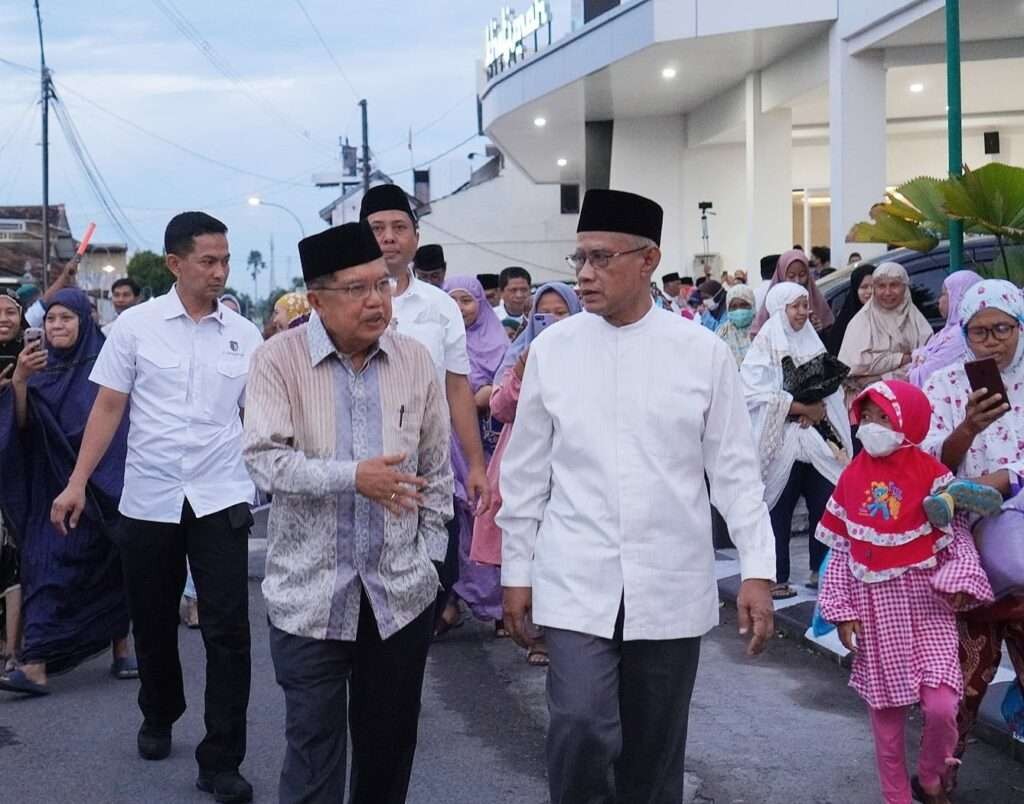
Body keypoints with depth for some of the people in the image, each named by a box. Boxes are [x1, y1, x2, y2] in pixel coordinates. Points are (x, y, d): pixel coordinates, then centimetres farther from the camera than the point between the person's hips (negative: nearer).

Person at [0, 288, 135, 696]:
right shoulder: (40, 367, 7)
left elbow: (122, 426, -3)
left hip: (99, 487, -2)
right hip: (52, 487, 3)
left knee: (111, 567, 4)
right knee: (44, 564, -5)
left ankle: (122, 651, 18)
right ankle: (36, 666, -6)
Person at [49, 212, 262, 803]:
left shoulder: (245, 335, 3)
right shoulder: (137, 324, -1)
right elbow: (109, 408, 1)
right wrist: (78, 482, -4)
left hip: (221, 499, 0)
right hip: (149, 499, 0)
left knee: (228, 630, -6)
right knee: (153, 623, 14)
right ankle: (159, 719, 40)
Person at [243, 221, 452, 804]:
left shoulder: (416, 359, 2)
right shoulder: (280, 359, -6)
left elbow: (437, 468, 9)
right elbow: (265, 458, -15)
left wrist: (429, 553, 7)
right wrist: (353, 477, -25)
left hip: (401, 589, 3)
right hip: (310, 591, -3)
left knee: (391, 738, 14)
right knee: (313, 741, 2)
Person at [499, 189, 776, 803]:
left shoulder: (704, 352, -2)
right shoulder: (552, 349, 1)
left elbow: (734, 468, 2)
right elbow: (526, 472, 6)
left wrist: (758, 569, -4)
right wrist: (517, 572, 8)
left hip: (672, 587, 0)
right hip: (576, 583, 0)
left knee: (656, 748, 10)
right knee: (581, 729, -15)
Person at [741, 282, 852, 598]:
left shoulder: (812, 343, 14)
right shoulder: (765, 346, -5)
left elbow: (831, 386, 11)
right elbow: (760, 394, -15)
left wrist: (819, 409, -9)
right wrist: (804, 408, -14)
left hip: (818, 438, 5)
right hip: (782, 441, -5)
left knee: (826, 504, 1)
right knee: (779, 512, -3)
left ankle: (822, 570, 14)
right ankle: (776, 578, 6)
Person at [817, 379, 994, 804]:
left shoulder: (931, 474, -7)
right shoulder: (852, 477, 2)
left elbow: (959, 535, -6)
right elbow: (841, 549, 5)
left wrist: (958, 582, -22)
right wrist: (842, 609, 2)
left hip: (925, 602, -3)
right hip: (875, 607, 3)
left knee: (941, 704, -14)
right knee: (885, 710, 10)